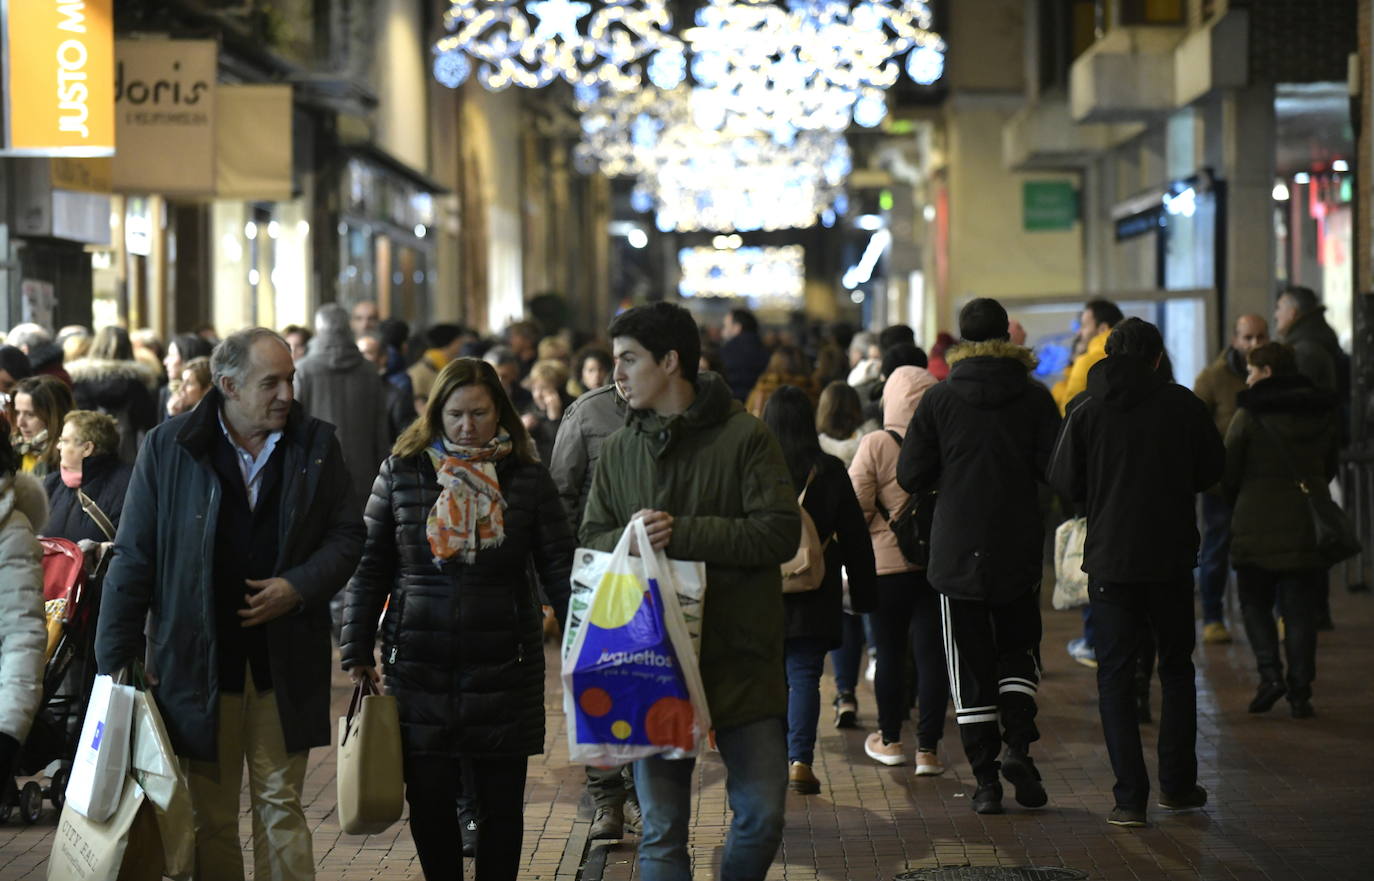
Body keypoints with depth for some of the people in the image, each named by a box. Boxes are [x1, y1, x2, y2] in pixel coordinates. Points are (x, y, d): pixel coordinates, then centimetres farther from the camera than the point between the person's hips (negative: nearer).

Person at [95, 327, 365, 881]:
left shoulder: (316, 446, 2)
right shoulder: (169, 448, -3)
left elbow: (347, 535, 9)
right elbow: (134, 560, 0)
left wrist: (300, 586, -10)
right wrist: (115, 661, -3)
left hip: (286, 663, 1)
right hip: (198, 662, -1)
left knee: (281, 806, 5)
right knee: (210, 815, 7)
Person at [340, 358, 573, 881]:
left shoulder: (527, 479, 1)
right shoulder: (401, 472, 3)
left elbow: (561, 569, 1)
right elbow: (371, 567, 7)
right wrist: (357, 651, 4)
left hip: (503, 666, -1)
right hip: (418, 666, 1)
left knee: (500, 802, 4)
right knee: (429, 801, 5)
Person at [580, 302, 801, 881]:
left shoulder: (744, 437, -4)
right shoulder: (619, 450, 10)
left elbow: (781, 531, -12)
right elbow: (592, 541, 10)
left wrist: (683, 534, -18)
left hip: (741, 659, -3)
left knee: (762, 816, 1)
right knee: (662, 832, 4)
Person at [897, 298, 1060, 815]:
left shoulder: (938, 400, -4)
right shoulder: (1035, 398, -3)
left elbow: (911, 476, -3)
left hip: (957, 553, -1)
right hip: (1020, 551, 1)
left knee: (970, 666, 6)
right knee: (1018, 650, 17)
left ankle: (985, 777, 3)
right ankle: (1018, 745, -4)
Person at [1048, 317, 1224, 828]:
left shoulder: (1086, 411, -5)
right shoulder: (1182, 404, -4)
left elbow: (1065, 483, -3)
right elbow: (1211, 471, 5)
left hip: (1109, 560, -1)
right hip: (1172, 559, 1)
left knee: (1115, 676, 3)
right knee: (1176, 669, 17)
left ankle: (1130, 798, -4)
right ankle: (1177, 784, 20)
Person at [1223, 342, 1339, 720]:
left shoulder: (1250, 414, -8)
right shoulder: (1323, 414, 6)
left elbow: (1228, 471, -4)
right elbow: (1330, 468, 14)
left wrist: (1238, 501, 14)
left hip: (1257, 522, -3)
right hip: (1307, 524, 3)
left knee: (1255, 603, 10)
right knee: (1301, 610, 6)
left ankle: (1270, 674, -6)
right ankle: (1300, 691, 3)